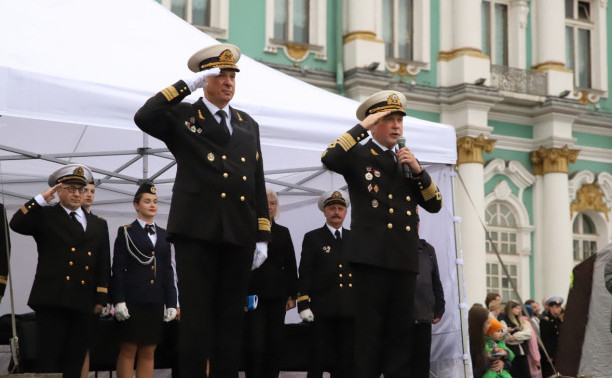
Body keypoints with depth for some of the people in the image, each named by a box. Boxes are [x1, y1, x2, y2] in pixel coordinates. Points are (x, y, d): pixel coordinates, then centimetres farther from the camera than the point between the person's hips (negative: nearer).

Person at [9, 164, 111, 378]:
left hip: (84, 304, 4)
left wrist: (100, 299, 7)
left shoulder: (98, 224, 18)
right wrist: (41, 199, -10)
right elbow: (17, 224, -9)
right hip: (52, 301, -4)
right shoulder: (45, 216, 9)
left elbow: (104, 265, 16)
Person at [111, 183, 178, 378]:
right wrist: (118, 301, -11)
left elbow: (168, 270, 16)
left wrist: (171, 303, 8)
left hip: (155, 303, 4)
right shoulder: (126, 232, 4)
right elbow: (118, 269, -2)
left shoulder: (163, 235, 16)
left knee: (148, 352, 5)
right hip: (132, 301, -4)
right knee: (128, 350, -3)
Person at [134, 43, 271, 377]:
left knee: (231, 317, 6)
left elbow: (258, 183, 16)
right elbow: (144, 118, -15)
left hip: (239, 234, 4)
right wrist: (188, 84, -11)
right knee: (196, 315, -4)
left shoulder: (248, 125, 19)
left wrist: (262, 236, 9)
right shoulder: (182, 117, 6)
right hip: (197, 230, -4)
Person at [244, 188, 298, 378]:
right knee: (255, 345, -9)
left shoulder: (283, 232, 15)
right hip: (254, 294, -4)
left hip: (277, 296, 4)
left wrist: (292, 295, 7)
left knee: (275, 344, 3)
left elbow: (290, 265, 14)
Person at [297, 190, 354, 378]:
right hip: (322, 309, -3)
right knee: (317, 361, -1)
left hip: (349, 309, 3)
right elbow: (305, 274, 0)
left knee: (346, 362, 4)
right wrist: (303, 303, -9)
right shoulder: (312, 238, 6)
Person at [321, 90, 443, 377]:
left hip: (405, 259, 5)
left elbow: (434, 204, 13)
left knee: (400, 335, 7)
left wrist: (418, 170, -2)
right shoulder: (358, 155, 5)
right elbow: (329, 159, -17)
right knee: (368, 334, -4)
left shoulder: (407, 163, 20)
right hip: (372, 256, -5)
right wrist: (362, 126, -12)